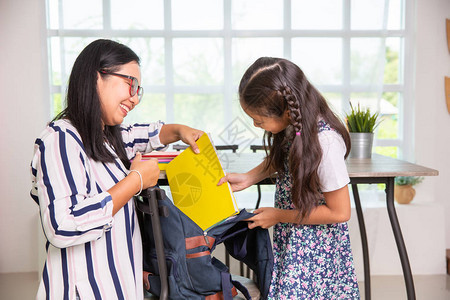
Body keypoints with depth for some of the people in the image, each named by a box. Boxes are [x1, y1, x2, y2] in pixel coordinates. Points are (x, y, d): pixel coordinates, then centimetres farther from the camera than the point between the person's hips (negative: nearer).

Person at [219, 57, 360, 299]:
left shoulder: (325, 142, -30)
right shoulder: (294, 124, -8)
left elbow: (339, 212, -21)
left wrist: (278, 216, -14)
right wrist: (248, 178, -1)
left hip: (316, 244, -7)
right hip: (290, 238, 7)